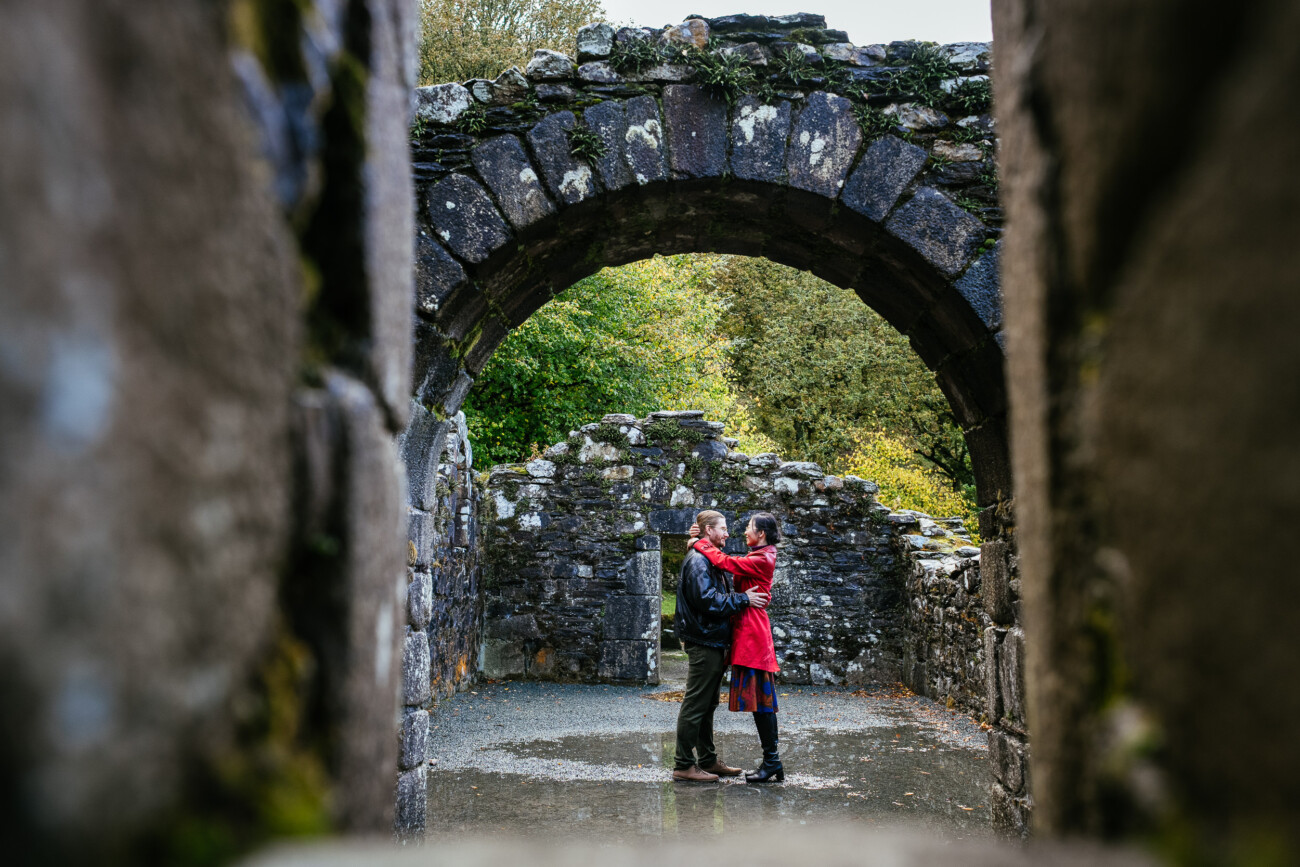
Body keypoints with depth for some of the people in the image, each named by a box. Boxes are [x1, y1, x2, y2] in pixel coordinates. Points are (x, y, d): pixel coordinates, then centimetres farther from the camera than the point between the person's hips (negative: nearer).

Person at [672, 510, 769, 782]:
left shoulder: (711, 560, 20)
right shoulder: (698, 560, -14)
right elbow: (707, 599, -23)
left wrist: (746, 596, 6)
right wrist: (743, 599, -17)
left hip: (713, 641, 11)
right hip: (703, 642, -11)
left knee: (707, 705, 16)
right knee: (695, 705, -6)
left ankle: (707, 760, 24)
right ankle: (683, 765, -1)